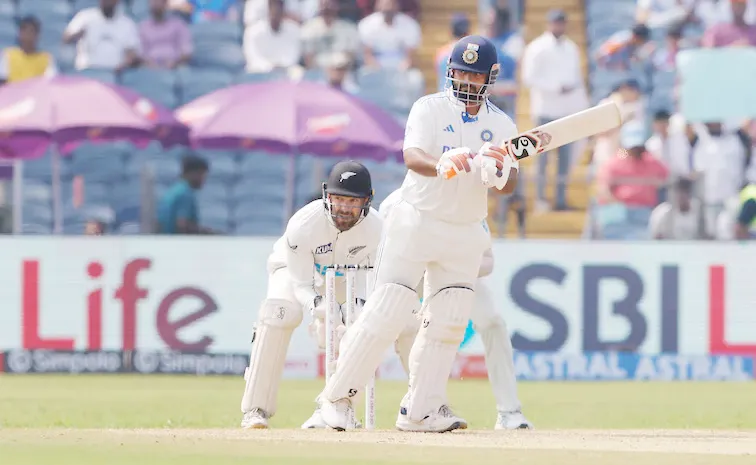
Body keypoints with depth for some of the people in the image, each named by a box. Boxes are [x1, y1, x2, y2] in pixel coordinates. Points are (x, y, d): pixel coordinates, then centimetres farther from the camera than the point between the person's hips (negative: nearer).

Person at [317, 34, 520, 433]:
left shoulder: (501, 125, 5)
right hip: (417, 221, -4)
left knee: (448, 321, 0)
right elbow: (412, 157, -24)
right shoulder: (430, 109, -6)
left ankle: (420, 409, 8)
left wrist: (498, 175, -28)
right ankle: (338, 396, 3)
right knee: (386, 314, -9)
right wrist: (442, 165, -46)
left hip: (465, 233, 4)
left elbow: (510, 184, -3)